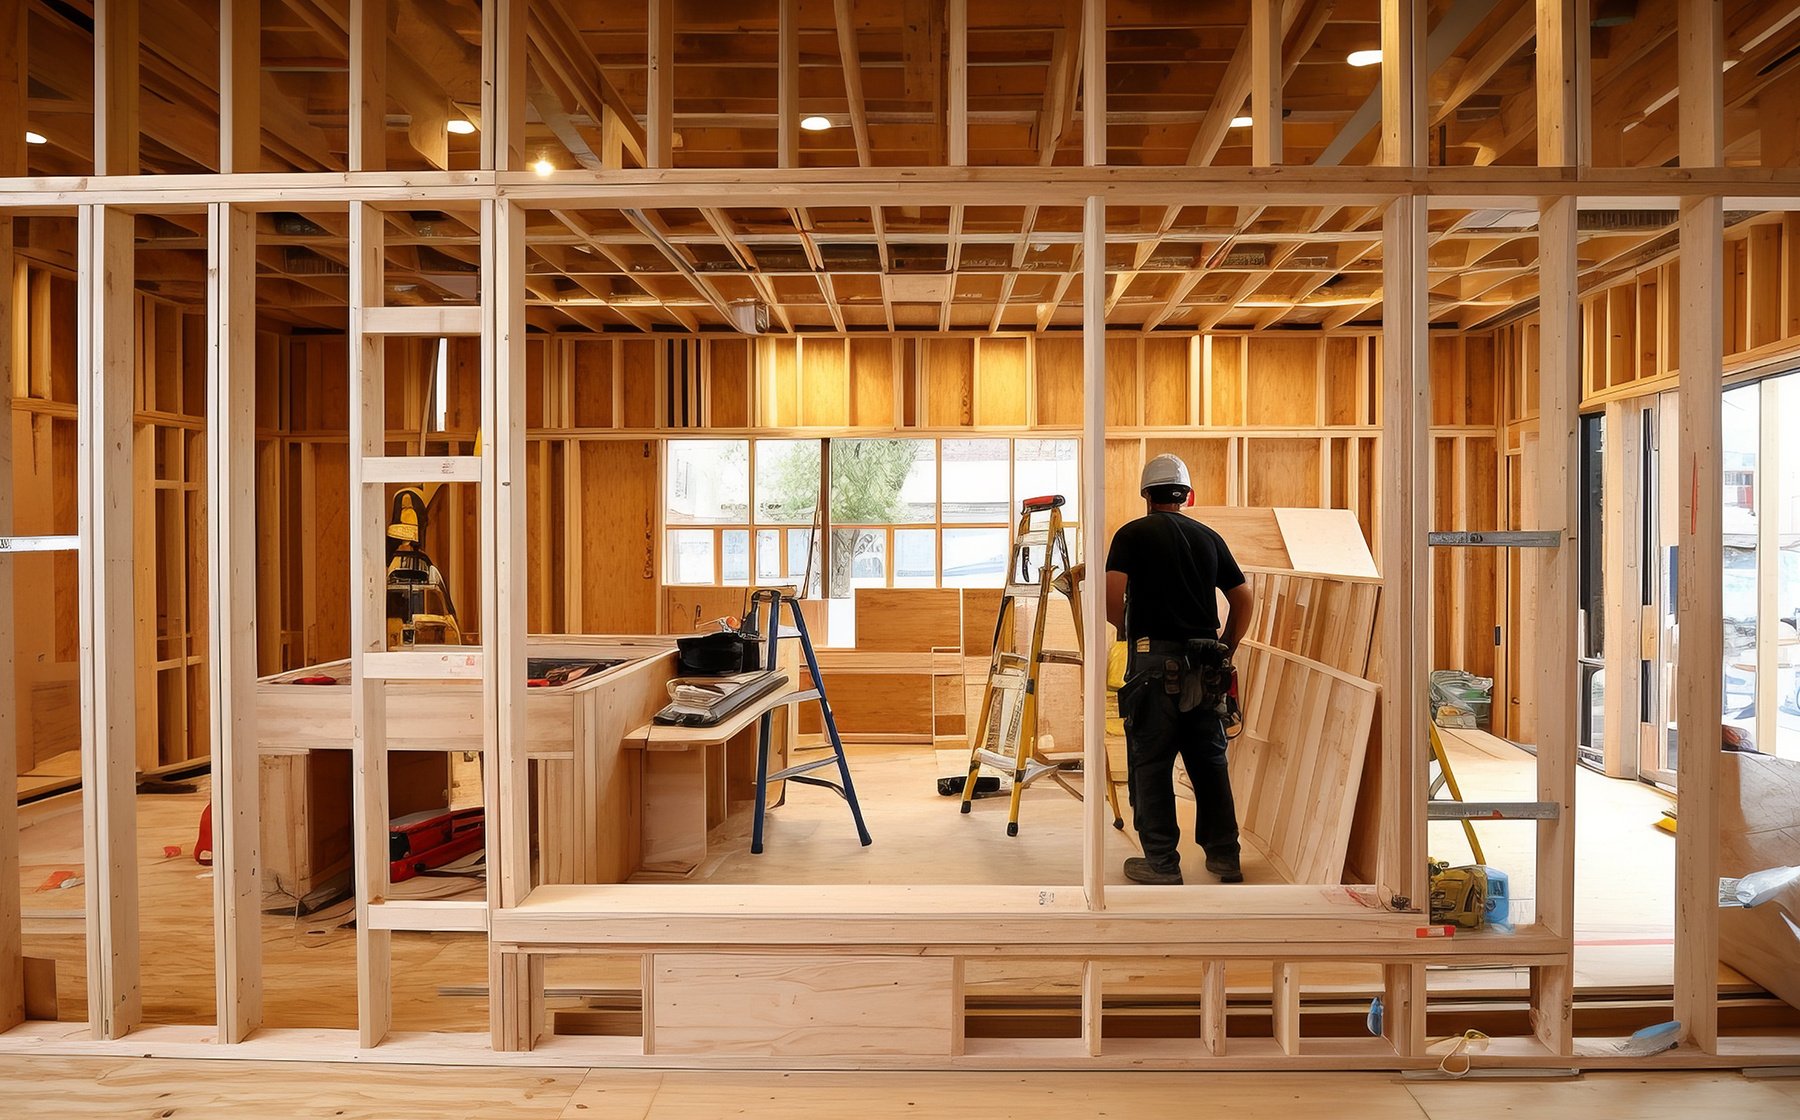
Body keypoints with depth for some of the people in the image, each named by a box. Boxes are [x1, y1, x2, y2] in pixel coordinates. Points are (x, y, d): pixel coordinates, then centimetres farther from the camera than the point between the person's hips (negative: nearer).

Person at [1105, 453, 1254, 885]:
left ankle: (1161, 862, 8)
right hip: (1204, 663, 4)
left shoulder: (1133, 534, 0)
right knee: (1210, 760, 14)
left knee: (1151, 763, 3)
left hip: (1154, 658, -4)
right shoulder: (1210, 537, 12)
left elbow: (1112, 595, -12)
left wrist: (1123, 628, 8)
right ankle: (1224, 856, 21)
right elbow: (1243, 597, 14)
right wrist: (1225, 651, 22)